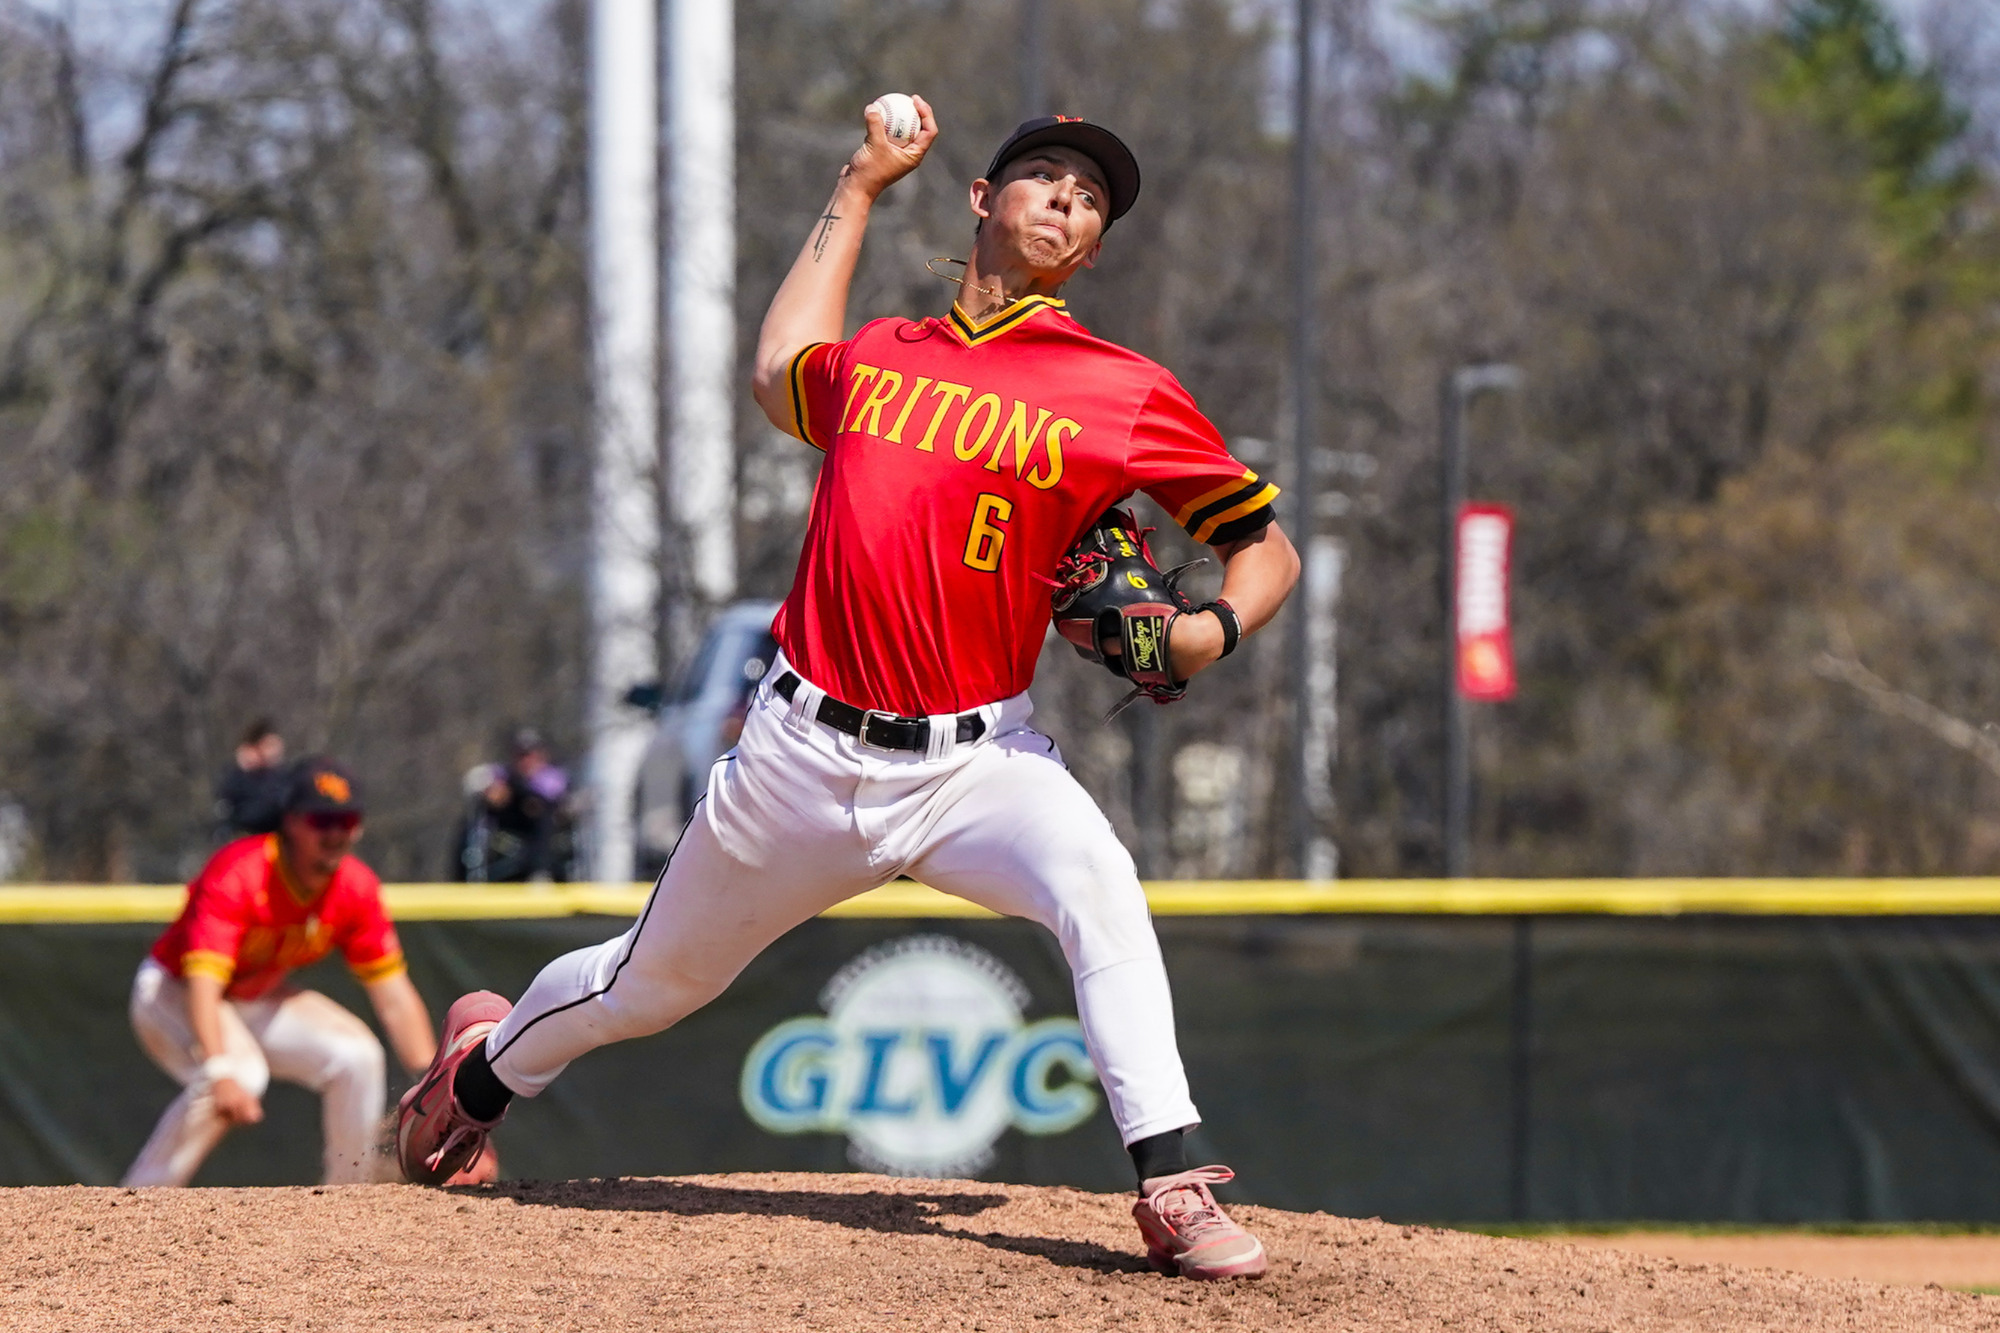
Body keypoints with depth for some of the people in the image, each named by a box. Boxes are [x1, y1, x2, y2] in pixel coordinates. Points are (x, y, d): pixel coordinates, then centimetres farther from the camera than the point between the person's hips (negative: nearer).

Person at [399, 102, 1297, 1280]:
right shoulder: (878, 357, 9)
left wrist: (1211, 631, -20)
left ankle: (1173, 1190, -37)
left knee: (1097, 879, -34)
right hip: (807, 750, 3)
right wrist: (859, 191, 33)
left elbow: (1268, 544, 1)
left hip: (976, 760, -3)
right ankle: (488, 1067, 48)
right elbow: (783, 376, 33)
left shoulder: (1125, 393, -3)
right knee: (653, 981, 17)